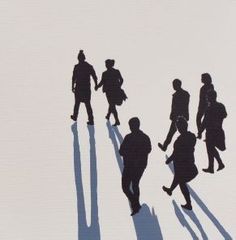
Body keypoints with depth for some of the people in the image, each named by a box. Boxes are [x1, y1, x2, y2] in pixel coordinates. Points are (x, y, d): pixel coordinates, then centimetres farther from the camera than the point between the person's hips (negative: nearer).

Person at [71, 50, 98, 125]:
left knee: (77, 103, 16)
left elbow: (74, 78, -7)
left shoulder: (77, 66, -7)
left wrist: (73, 86, 1)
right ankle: (91, 120, -3)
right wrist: (96, 85, 14)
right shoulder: (89, 66, 1)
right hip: (87, 88, 2)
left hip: (79, 88, -2)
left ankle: (75, 116, 32)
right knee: (88, 104, 4)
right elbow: (94, 77, 2)